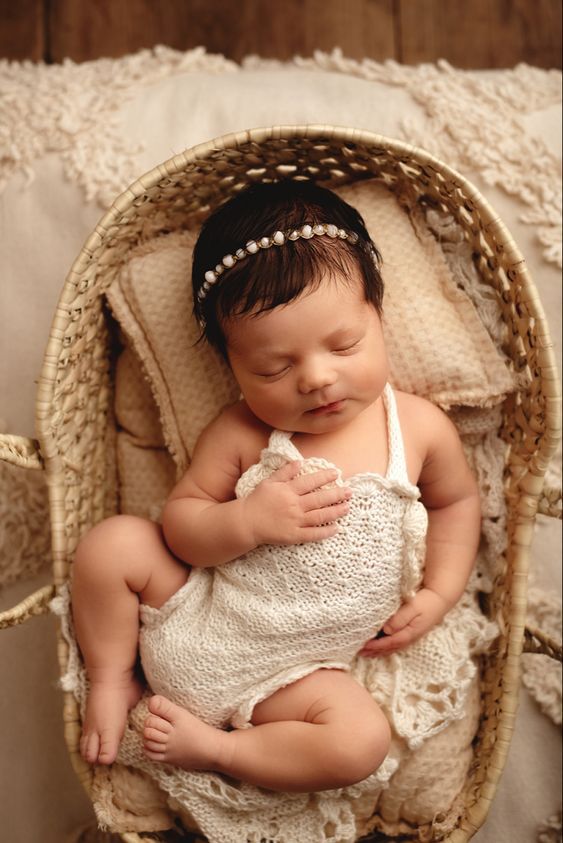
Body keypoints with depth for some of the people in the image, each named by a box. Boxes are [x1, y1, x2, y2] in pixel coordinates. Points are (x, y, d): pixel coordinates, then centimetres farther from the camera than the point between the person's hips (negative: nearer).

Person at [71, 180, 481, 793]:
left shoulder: (419, 426, -9)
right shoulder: (243, 433, -13)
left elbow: (457, 500, 9)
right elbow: (180, 521, -7)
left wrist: (440, 593, -3)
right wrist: (249, 520, -27)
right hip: (190, 618, 0)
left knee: (363, 739, -23)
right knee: (112, 542, -15)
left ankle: (211, 748, -4)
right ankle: (113, 680, 8)